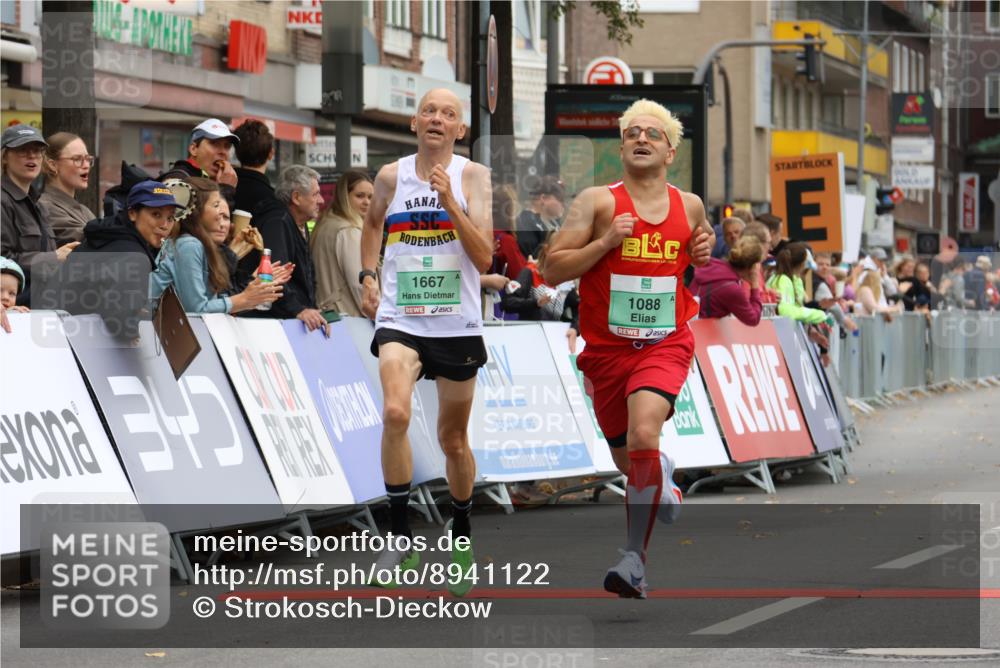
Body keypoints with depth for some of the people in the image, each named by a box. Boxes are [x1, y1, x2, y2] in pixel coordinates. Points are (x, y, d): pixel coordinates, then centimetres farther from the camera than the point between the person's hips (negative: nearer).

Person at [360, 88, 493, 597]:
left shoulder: (472, 177, -4)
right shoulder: (391, 177, 2)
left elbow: (484, 258, -13)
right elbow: (372, 222, 25)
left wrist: (450, 203, -22)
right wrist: (368, 276, 12)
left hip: (457, 324, 0)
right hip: (400, 319, 0)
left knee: (453, 439, 11)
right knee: (395, 413, -25)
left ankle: (461, 536, 34)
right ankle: (400, 535, -16)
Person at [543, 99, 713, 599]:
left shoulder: (689, 206, 5)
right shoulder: (597, 202, -4)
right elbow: (552, 271, -8)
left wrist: (704, 252, 3)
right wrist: (606, 241, -20)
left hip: (665, 345, -1)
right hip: (607, 348, 1)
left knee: (643, 436, -26)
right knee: (628, 463, 12)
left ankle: (635, 559, -23)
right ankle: (665, 493, 49)